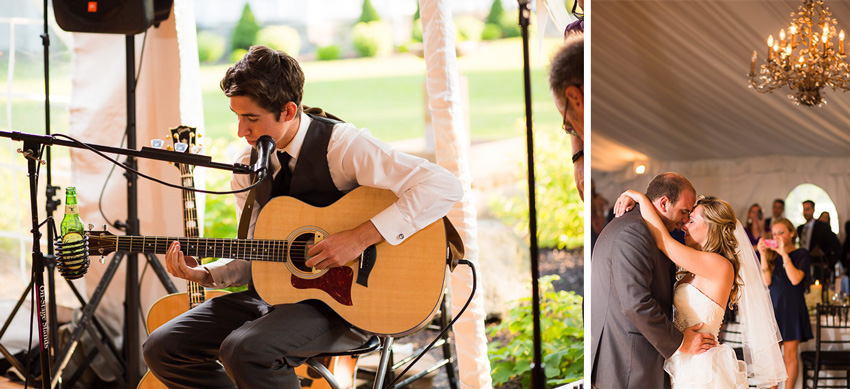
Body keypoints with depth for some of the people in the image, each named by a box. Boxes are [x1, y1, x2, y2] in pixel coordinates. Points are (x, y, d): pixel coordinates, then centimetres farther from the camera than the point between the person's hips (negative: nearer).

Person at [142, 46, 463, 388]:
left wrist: (359, 238, -29)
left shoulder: (339, 146, -15)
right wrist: (204, 274, -4)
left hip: (339, 300, -7)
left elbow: (445, 187, -26)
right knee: (163, 349, -2)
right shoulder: (249, 164, 7)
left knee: (244, 349, -33)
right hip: (272, 293, 8)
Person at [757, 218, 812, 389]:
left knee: (790, 357, -3)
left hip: (792, 307, -3)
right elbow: (766, 281, -2)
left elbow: (795, 279, -14)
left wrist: (784, 254, -15)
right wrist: (763, 255, -7)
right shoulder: (771, 255, 10)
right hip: (773, 306, 3)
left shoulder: (801, 254, 1)